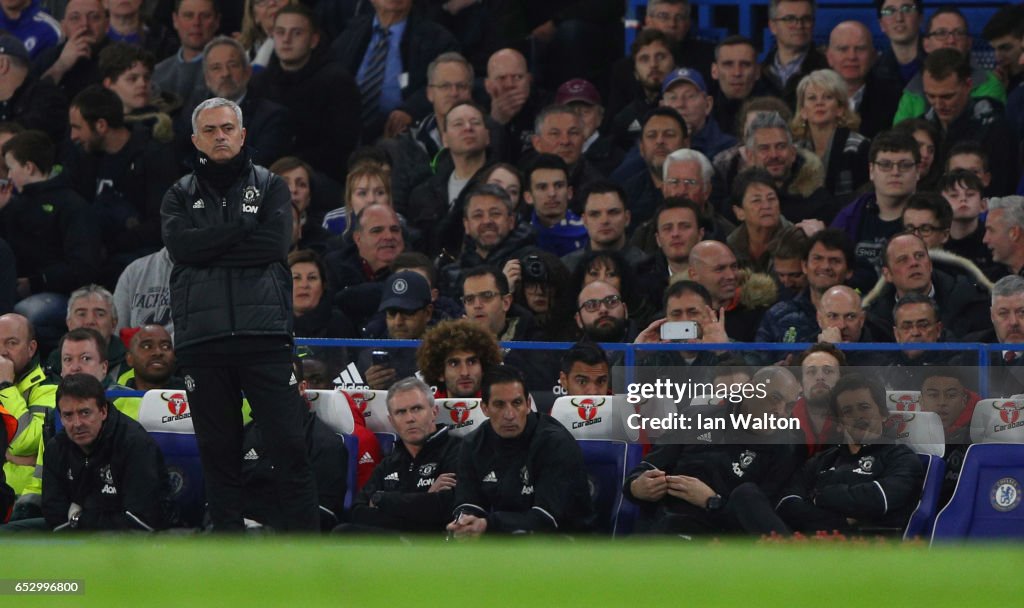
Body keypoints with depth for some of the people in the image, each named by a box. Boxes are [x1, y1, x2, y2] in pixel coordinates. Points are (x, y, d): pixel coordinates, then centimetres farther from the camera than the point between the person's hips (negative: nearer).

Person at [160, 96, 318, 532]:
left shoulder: (270, 186, 12)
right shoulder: (181, 196, 15)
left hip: (263, 332, -2)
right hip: (202, 339, 2)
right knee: (218, 449, 3)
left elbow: (275, 243, -6)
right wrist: (243, 228, -8)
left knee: (289, 443, -7)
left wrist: (209, 248, -5)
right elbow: (179, 243, -6)